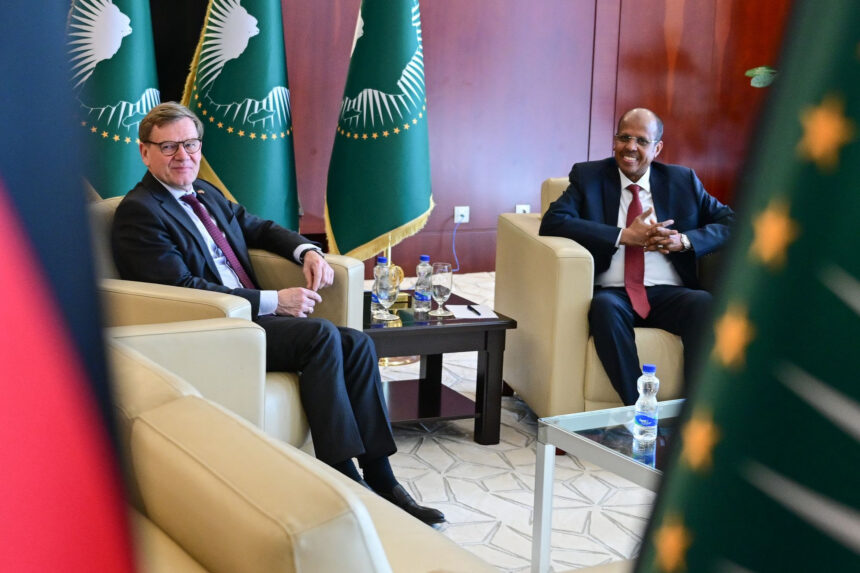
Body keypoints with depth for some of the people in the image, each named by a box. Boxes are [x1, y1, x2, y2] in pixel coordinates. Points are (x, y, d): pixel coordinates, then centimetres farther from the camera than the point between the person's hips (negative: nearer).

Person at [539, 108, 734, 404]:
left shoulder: (682, 180, 16)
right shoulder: (588, 176, 11)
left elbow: (730, 222, 11)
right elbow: (552, 222, -5)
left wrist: (684, 241, -10)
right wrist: (624, 236, -12)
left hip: (669, 293, 2)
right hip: (614, 293, -1)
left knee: (705, 304, -32)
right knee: (604, 307, -37)